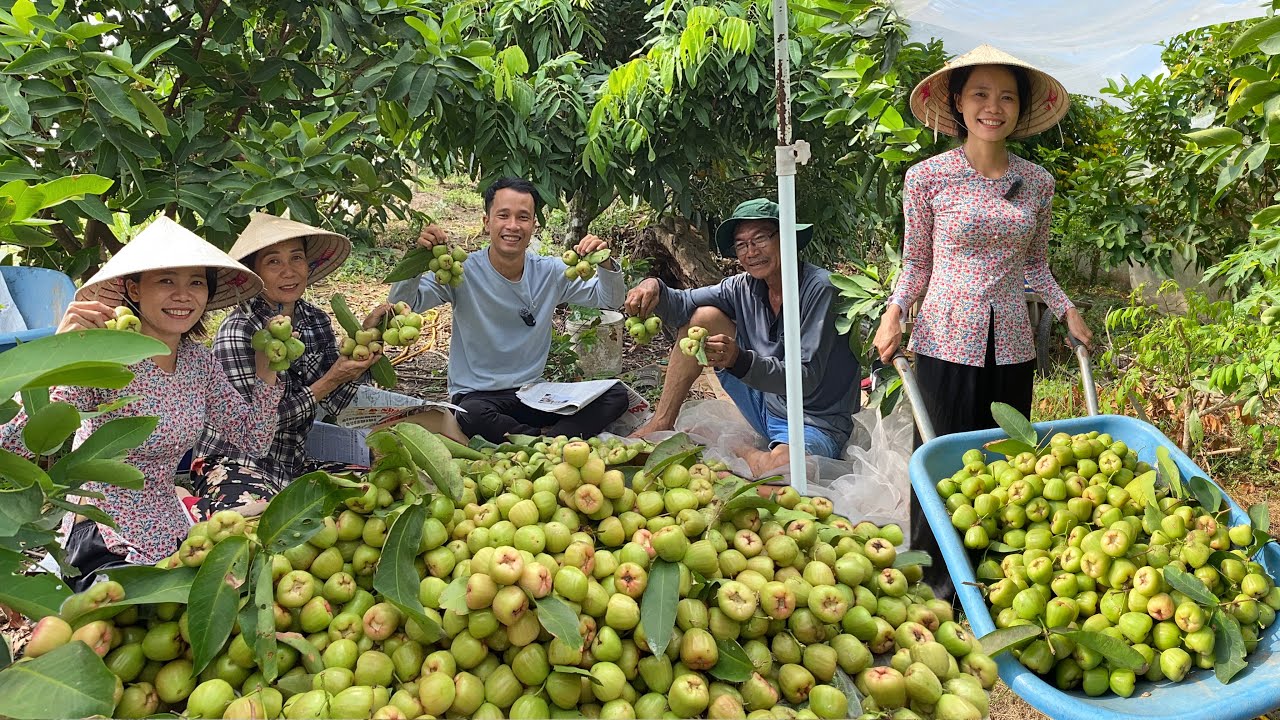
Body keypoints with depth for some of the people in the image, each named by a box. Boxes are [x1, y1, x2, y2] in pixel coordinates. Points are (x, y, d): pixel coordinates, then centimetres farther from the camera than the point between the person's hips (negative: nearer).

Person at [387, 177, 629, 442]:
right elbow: (400, 306, -15)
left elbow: (610, 299, 8)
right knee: (471, 414, -39)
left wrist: (606, 265, -14)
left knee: (615, 395, -14)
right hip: (477, 397, -3)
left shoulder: (550, 272, 2)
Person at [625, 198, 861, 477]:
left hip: (817, 422, -5)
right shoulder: (743, 287, -2)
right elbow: (681, 306, -3)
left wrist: (739, 359, -39)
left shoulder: (818, 287, -21)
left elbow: (807, 378, -26)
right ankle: (661, 423, 0)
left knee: (781, 467, -41)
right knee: (704, 317, -5)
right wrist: (654, 288, -27)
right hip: (764, 405, 6)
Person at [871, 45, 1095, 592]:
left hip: (1011, 345, 4)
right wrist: (895, 311, -13)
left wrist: (1066, 310, 3)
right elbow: (915, 264, 2)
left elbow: (1035, 264, 16)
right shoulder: (927, 178, -4)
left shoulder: (1037, 182, 6)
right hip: (946, 342, -3)